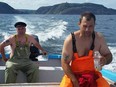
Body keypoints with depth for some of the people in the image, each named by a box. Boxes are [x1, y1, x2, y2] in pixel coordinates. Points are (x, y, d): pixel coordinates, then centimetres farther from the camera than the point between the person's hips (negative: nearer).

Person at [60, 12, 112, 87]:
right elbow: (64, 63, -11)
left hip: (93, 74, 2)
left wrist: (105, 60, -19)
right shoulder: (70, 39, -13)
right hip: (73, 74, -2)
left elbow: (109, 55, 6)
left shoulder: (99, 38, -5)